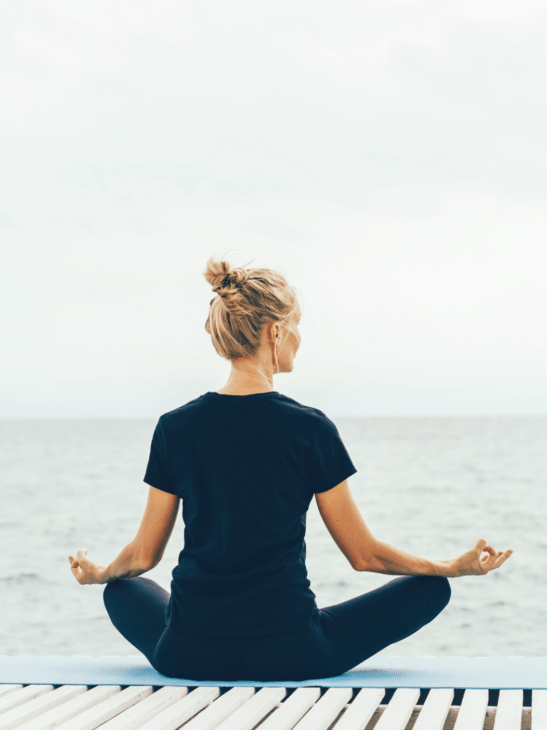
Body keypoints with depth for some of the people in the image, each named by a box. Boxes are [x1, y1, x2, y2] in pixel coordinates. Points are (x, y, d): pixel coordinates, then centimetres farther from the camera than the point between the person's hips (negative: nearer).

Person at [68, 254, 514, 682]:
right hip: (289, 655, -4)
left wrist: (98, 572, 30)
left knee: (122, 590, 36)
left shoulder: (175, 427, -1)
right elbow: (363, 555, -2)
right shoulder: (310, 428, -9)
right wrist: (455, 567, 13)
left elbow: (144, 555, 8)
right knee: (431, 588, 12)